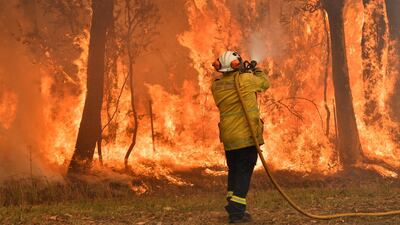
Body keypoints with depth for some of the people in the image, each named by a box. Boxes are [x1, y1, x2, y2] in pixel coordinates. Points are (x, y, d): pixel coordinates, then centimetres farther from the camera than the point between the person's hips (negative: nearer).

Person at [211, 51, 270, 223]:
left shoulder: (216, 86, 2)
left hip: (228, 138, 5)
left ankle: (233, 206, 24)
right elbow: (265, 83, 7)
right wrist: (258, 71, 26)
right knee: (244, 173, -2)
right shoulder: (246, 80, -11)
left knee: (233, 172, 19)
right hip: (247, 136, -5)